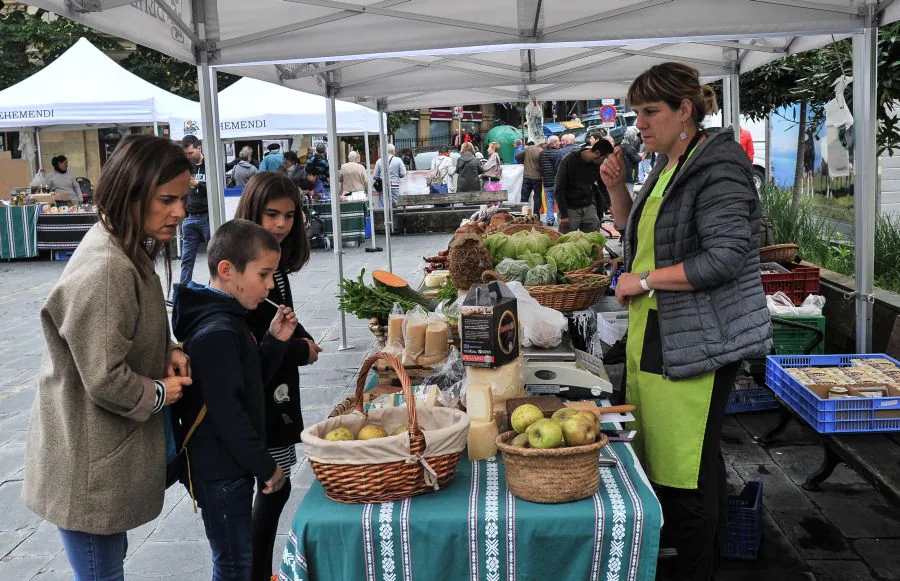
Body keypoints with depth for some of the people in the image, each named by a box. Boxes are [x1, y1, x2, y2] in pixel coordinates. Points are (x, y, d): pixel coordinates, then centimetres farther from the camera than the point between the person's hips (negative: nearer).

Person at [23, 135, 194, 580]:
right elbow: (105, 381, -28)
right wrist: (160, 393, -11)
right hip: (90, 467, -10)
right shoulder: (106, 271, -27)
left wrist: (168, 352, 0)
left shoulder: (128, 251, 4)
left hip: (110, 452, 10)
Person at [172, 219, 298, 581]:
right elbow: (226, 413, -25)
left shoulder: (228, 320, 8)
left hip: (232, 467, 9)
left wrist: (275, 341, 3)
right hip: (219, 472, -9)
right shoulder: (217, 333, -24)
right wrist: (265, 466, -16)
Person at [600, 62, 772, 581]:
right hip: (655, 334, 9)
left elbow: (726, 257, -21)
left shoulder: (718, 167, -13)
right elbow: (640, 237, 26)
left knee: (688, 464, -4)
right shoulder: (669, 166, 16)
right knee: (663, 453, 14)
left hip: (698, 340, -9)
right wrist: (617, 189, 10)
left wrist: (644, 280, -16)